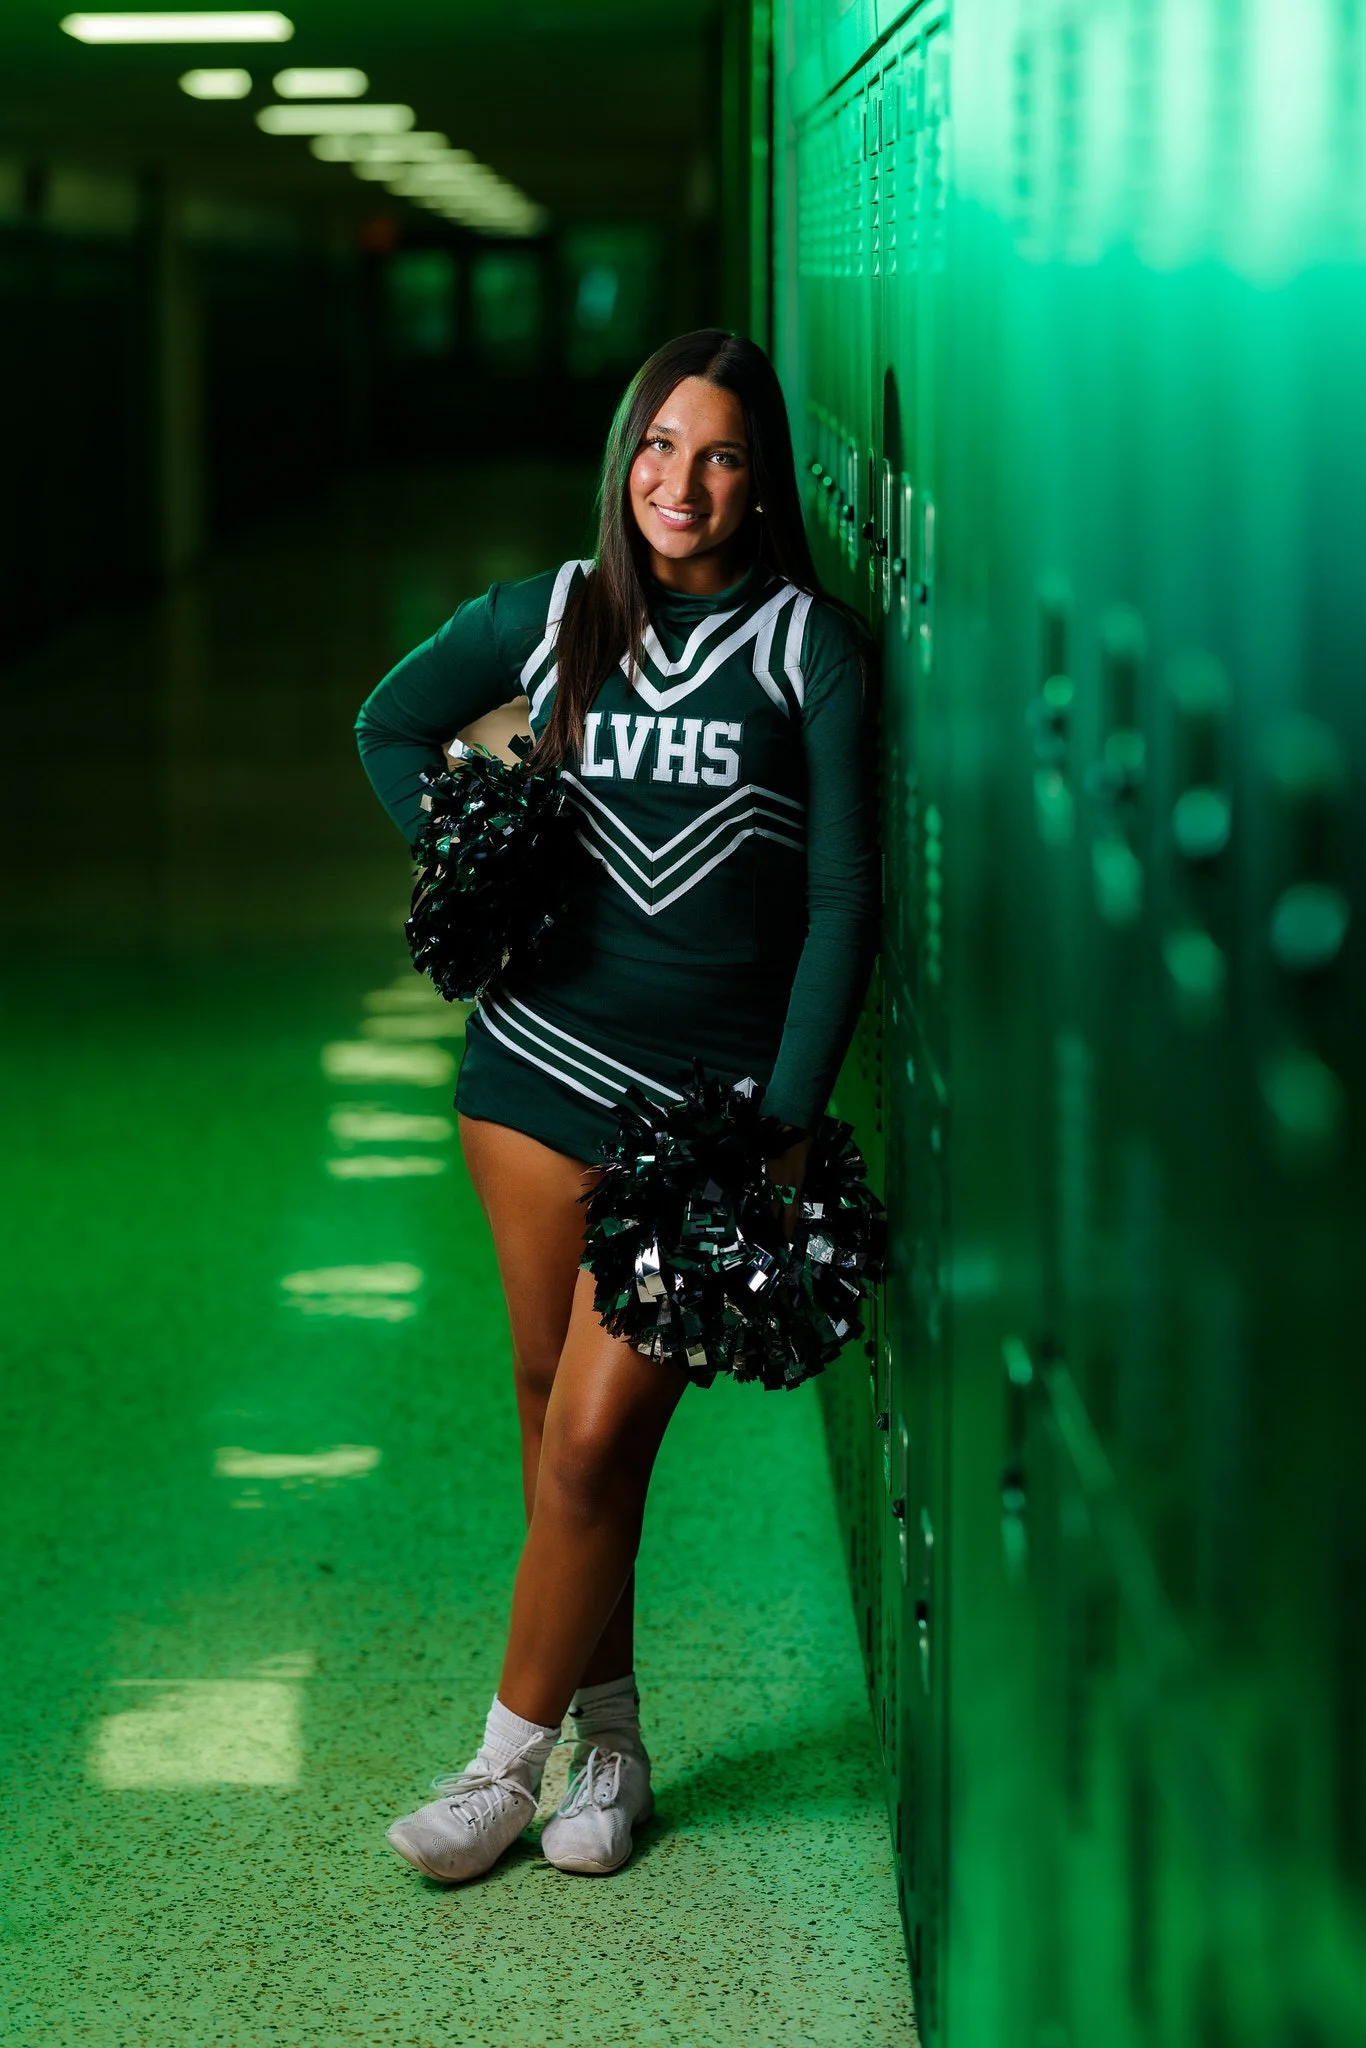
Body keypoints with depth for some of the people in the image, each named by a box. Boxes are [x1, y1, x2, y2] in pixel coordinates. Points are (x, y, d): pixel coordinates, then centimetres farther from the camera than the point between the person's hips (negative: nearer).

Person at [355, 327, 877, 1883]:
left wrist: (791, 1115, -10)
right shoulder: (548, 619, 5)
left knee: (595, 1437, -6)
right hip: (543, 1060, 4)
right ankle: (609, 1739, 23)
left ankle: (509, 1762, 9)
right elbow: (393, 724, 23)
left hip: (712, 1093, -4)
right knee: (551, 1407, 9)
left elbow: (842, 895, -5)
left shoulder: (807, 646, -4)